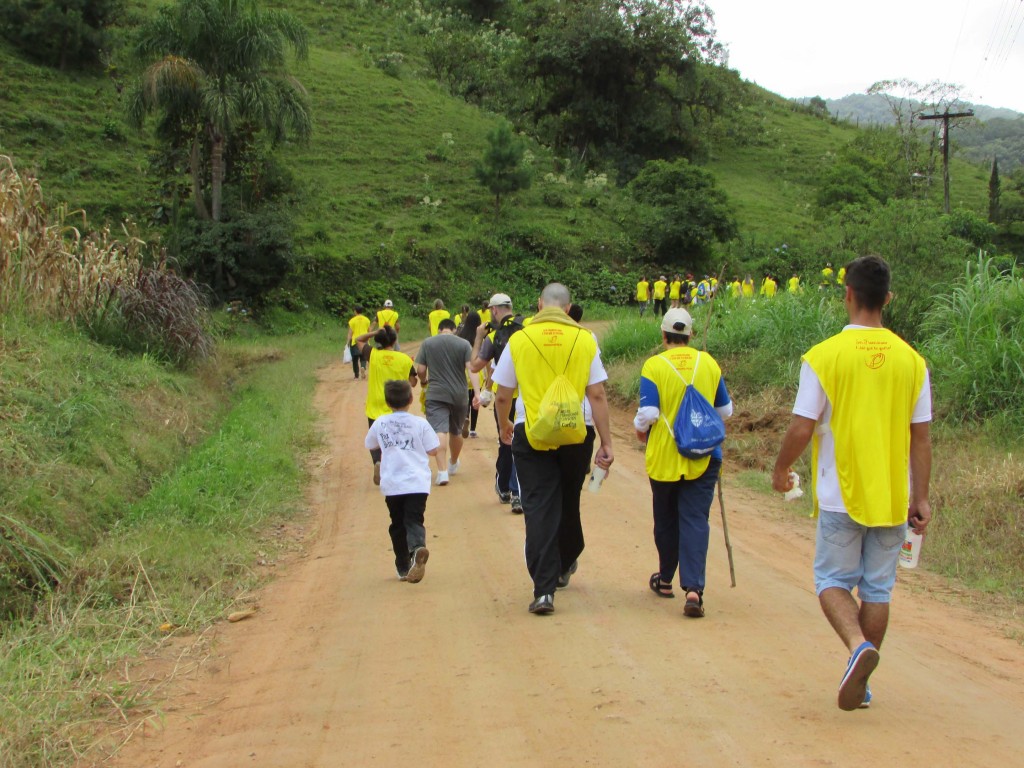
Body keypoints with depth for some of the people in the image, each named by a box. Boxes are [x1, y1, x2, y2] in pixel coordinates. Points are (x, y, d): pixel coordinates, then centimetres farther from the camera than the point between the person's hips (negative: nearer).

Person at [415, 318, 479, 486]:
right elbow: (471, 369, -8)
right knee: (456, 431, 20)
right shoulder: (464, 344, 1)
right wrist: (477, 393, -12)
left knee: (439, 431, -11)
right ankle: (453, 464, 42)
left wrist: (423, 381, 23)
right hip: (459, 395, 2)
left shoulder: (427, 343, 2)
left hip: (436, 395, -2)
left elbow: (420, 370, 2)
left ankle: (442, 471, -24)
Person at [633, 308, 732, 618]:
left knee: (666, 519, 16)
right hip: (703, 456, 1)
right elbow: (725, 410, 11)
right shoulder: (709, 363, 2)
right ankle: (693, 587, -17)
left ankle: (665, 580, 30)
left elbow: (647, 414, -13)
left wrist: (640, 430, 9)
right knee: (696, 520, -2)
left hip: (664, 456, -1)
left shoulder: (654, 366, -9)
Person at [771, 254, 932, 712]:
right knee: (877, 588, 13)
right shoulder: (912, 360, 1)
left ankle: (858, 646, -17)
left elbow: (802, 429, -9)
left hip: (841, 496, -3)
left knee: (833, 580, 9)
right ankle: (861, 682, 19)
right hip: (893, 499, 3)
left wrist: (781, 471, 8)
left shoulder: (823, 356, -10)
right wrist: (920, 499, 10)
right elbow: (921, 438, 3)